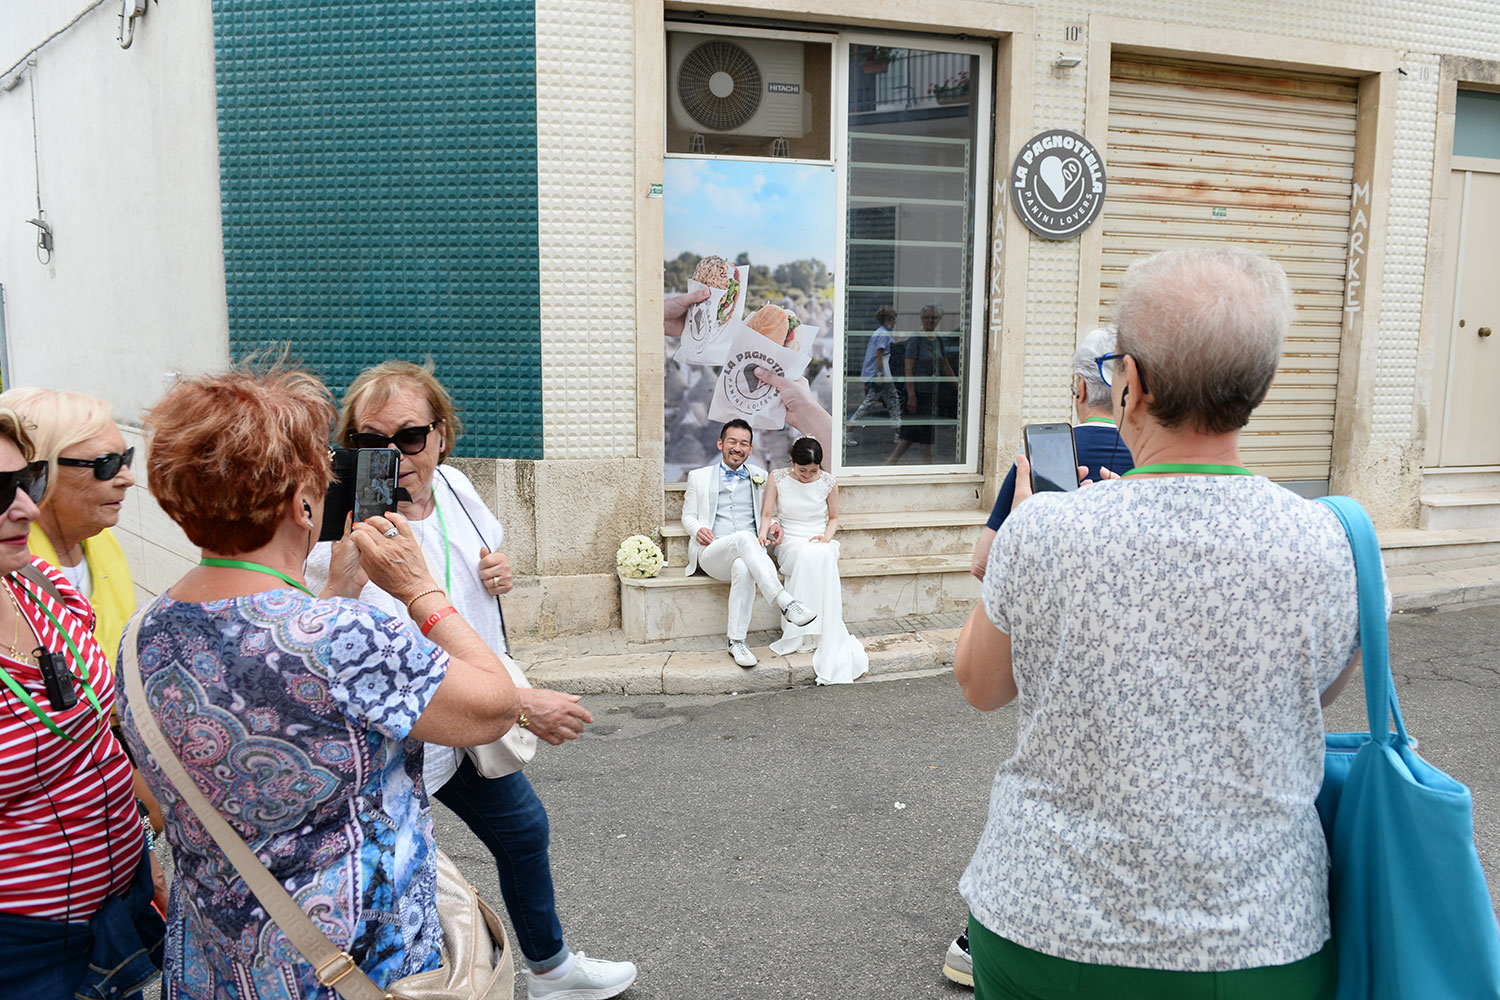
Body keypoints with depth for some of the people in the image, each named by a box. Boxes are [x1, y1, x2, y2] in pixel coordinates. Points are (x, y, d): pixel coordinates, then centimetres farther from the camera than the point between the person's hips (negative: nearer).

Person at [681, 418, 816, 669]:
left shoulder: (759, 476, 22)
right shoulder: (699, 477, 18)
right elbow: (688, 515, 18)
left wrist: (773, 525, 1)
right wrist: (697, 529, -6)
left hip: (749, 553, 1)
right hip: (712, 553, -1)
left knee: (743, 568, -40)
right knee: (745, 538, -38)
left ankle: (737, 642, -33)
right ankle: (785, 602, -46)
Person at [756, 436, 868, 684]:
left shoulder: (829, 483, 3)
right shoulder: (777, 478, 1)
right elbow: (766, 514, 1)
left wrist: (827, 536, -6)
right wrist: (764, 533, -19)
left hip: (820, 545, 1)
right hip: (790, 543, -1)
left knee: (819, 557, -37)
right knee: (809, 556, -37)